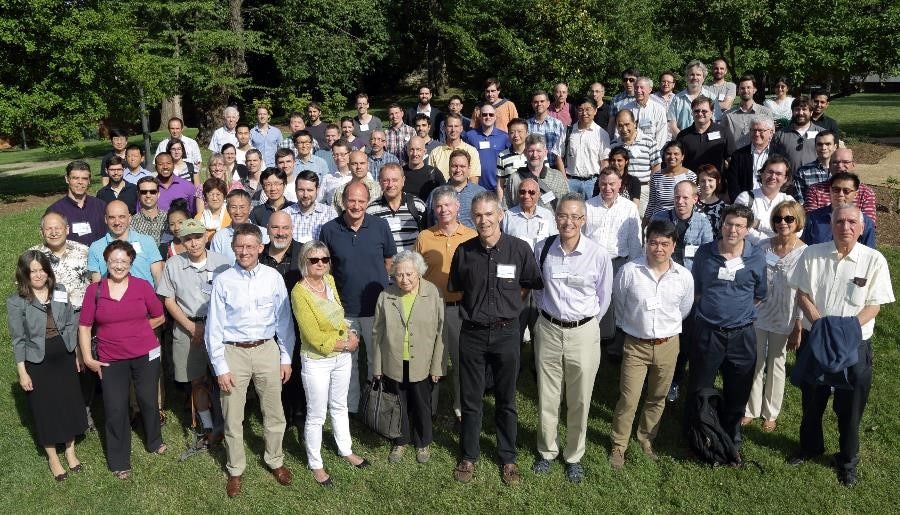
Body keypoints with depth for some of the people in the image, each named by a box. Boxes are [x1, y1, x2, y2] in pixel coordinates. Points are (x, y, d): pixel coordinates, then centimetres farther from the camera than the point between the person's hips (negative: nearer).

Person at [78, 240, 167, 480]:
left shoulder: (143, 286, -4)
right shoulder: (94, 290, -4)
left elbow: (159, 317, 7)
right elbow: (84, 326, 1)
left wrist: (136, 331, 2)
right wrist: (87, 358, -1)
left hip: (146, 355, 0)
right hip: (111, 360, 0)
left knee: (148, 401, 16)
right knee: (115, 410, 5)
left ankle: (154, 442, 42)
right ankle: (119, 462, 22)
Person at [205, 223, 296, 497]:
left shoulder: (273, 277, -3)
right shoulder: (222, 281, -7)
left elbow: (284, 320, 3)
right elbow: (214, 327, -4)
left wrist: (286, 358, 4)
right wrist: (220, 367, -6)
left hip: (267, 350, 1)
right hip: (234, 352, -1)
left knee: (274, 413, 13)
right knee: (233, 417, 10)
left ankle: (274, 460, 37)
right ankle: (235, 470, 31)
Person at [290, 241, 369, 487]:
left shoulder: (330, 280, -2)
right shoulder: (300, 292, -22)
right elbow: (316, 338, -22)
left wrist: (351, 335, -5)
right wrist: (345, 344, -13)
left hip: (343, 356, 6)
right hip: (316, 362, -6)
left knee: (340, 406, 23)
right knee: (317, 415, 9)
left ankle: (346, 451, 42)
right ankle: (315, 464, 28)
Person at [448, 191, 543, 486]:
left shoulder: (519, 249, -9)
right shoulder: (464, 251, -4)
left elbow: (535, 284, 5)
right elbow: (454, 289, 11)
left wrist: (510, 295, 2)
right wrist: (475, 301, 3)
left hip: (506, 332, -1)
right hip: (472, 334, 1)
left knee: (506, 400, 13)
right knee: (470, 400, 12)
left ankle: (508, 458, 31)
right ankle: (468, 456, 31)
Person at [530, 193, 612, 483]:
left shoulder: (598, 255, -13)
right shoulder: (542, 249, -6)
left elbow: (603, 298, 1)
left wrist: (586, 324, 9)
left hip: (583, 332, -1)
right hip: (548, 329, 2)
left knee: (579, 401, 10)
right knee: (547, 397, 13)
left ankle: (573, 456, 32)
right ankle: (547, 451, 36)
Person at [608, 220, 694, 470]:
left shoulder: (684, 276, -7)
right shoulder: (629, 271, -13)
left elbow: (684, 309, 11)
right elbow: (619, 304, 4)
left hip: (668, 345, 3)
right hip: (636, 345, -2)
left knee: (657, 398, 17)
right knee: (628, 399, -1)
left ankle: (646, 438, 38)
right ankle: (618, 446, 18)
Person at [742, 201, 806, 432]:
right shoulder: (763, 246, -4)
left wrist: (797, 329, -8)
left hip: (783, 320, -2)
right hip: (756, 315, 2)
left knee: (776, 365, 13)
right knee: (755, 363, 12)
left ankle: (771, 413, 31)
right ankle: (751, 410, 28)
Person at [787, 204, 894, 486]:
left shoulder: (874, 260, -10)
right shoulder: (812, 254, -6)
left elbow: (874, 305, -7)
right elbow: (802, 294, -1)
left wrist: (848, 327, -22)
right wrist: (819, 323, -15)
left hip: (855, 344, -1)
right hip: (814, 338, 2)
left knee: (850, 405, 11)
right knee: (811, 400, 17)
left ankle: (848, 459, 31)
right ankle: (810, 446, 40)